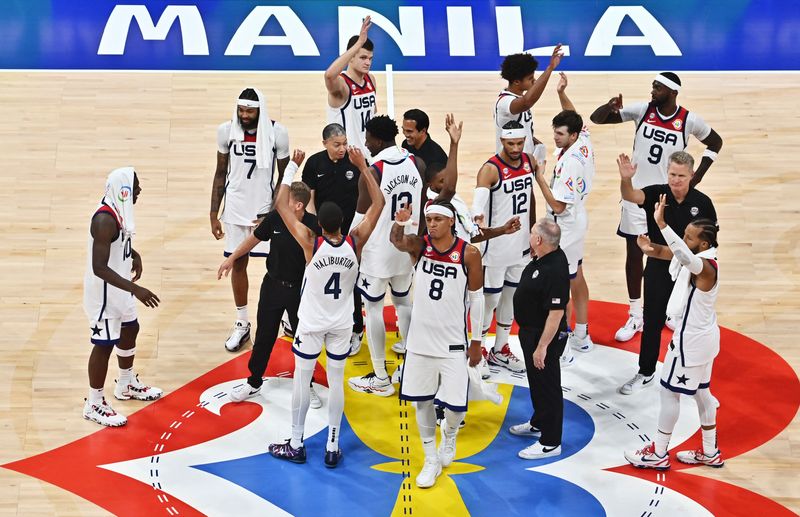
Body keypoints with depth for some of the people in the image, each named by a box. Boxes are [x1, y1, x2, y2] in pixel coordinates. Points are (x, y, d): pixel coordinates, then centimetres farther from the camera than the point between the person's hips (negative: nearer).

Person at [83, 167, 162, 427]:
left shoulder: (120, 211, -1)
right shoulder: (105, 220, -31)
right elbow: (99, 268, -34)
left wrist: (134, 255, 4)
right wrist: (135, 289, -37)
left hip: (119, 288, 10)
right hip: (103, 292, -10)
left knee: (129, 329, 24)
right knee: (104, 344, 0)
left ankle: (126, 385, 45)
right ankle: (94, 404, 14)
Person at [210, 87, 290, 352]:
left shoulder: (277, 133, -13)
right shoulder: (226, 131, -7)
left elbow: (284, 177, -3)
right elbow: (220, 174, 3)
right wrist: (214, 214, 1)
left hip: (268, 209, -2)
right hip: (236, 209, 2)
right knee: (238, 263, 9)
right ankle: (242, 323, 22)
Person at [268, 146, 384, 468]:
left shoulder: (310, 243, -22)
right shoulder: (355, 242, -17)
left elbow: (280, 204, -14)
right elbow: (378, 204, -5)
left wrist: (293, 165, -9)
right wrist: (363, 167, -5)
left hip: (311, 324, -2)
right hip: (342, 325, 2)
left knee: (301, 380, 10)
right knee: (336, 383, 10)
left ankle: (296, 445, 19)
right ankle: (332, 447, 15)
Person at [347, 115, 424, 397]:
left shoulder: (372, 171, -22)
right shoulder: (417, 164, -3)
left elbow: (361, 220, -16)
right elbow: (425, 207, 6)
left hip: (378, 252, -6)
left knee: (373, 308, 5)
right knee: (403, 301, 22)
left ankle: (380, 379, 10)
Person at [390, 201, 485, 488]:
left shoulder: (469, 254, -9)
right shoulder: (419, 246, -4)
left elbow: (476, 298, -2)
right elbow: (398, 242, -26)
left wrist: (476, 342, 1)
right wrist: (399, 224, -48)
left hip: (453, 343, -2)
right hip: (420, 340, 2)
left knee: (456, 405, -3)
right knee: (422, 401, 8)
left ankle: (449, 435, 31)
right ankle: (432, 460, 24)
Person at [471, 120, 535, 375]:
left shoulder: (529, 162, 1)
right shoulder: (491, 169, -20)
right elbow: (478, 201, -35)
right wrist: (477, 217, -57)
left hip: (521, 246, 7)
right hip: (496, 247, -7)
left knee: (511, 296, 16)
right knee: (490, 298, 1)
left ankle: (500, 350, 29)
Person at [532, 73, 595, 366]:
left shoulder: (569, 164, -30)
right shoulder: (584, 142, -5)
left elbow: (558, 205, -26)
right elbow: (575, 119, 17)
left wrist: (540, 177, -22)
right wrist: (562, 94, 4)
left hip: (563, 229, -10)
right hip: (577, 221, 10)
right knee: (576, 277, 19)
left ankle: (563, 350, 5)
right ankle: (581, 337, 32)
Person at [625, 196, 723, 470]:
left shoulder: (705, 266, -30)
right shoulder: (697, 258, 0)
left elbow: (684, 255, -50)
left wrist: (661, 223, -60)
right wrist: (651, 248, -27)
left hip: (692, 339, -10)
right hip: (701, 335, 10)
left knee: (669, 391, 3)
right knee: (701, 391, 19)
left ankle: (658, 454, 14)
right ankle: (710, 452, 30)